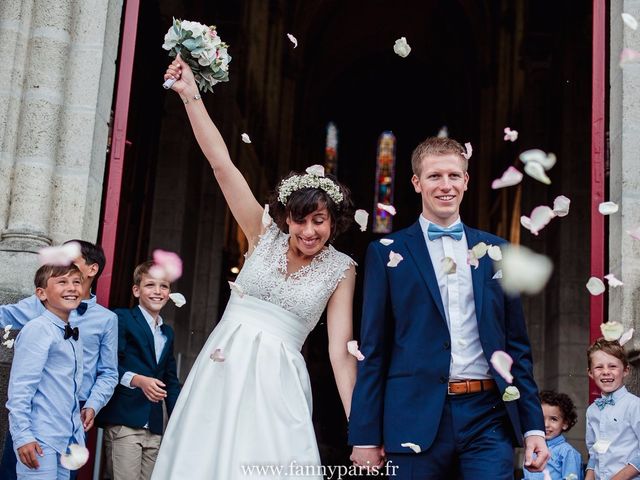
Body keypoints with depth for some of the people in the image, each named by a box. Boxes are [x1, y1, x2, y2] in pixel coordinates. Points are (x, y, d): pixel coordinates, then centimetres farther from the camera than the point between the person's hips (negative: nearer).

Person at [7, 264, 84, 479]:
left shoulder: (73, 334, 13)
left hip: (67, 438, 8)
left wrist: (76, 434, 14)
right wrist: (22, 436, -18)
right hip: (41, 440, -8)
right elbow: (20, 387, -16)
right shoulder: (38, 330, -12)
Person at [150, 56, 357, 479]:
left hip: (276, 382, -2)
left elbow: (340, 352, -2)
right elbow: (221, 163, -2)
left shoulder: (341, 269, 0)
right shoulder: (265, 235, 4)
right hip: (222, 369, 2)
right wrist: (190, 94, -7)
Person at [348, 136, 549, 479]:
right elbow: (373, 349, 2)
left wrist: (534, 426, 6)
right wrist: (365, 436, -2)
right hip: (417, 421, -2)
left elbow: (517, 344, 13)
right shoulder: (387, 252, 4)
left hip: (489, 416, 2)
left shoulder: (496, 251, 12)